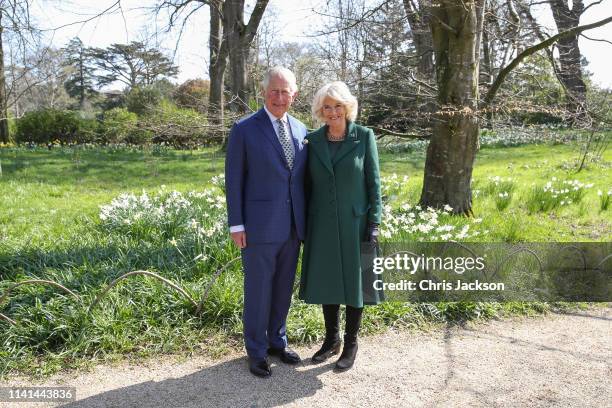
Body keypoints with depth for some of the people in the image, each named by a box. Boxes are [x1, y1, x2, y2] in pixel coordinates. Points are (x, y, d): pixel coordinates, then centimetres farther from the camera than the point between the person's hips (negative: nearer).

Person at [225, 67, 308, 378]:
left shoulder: (301, 130, 9)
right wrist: (236, 225, -10)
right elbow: (234, 180, -7)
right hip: (260, 225, -5)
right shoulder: (244, 129, -6)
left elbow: (302, 178, 13)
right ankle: (256, 351, 24)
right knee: (258, 290, 7)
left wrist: (306, 219, 11)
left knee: (283, 288, 16)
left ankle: (277, 341, 34)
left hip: (292, 225, 5)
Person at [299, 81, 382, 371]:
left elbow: (374, 182, -5)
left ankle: (351, 344, 24)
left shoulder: (364, 136, -6)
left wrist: (374, 223, -10)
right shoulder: (313, 140, 2)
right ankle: (331, 339, 30)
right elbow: (308, 184, 7)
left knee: (354, 281, 7)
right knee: (327, 282, 12)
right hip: (322, 225, 3)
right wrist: (304, 225, 6)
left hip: (354, 223, -3)